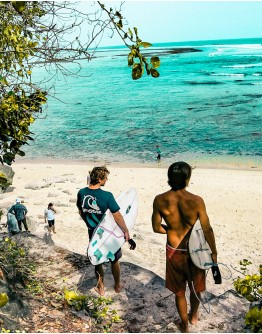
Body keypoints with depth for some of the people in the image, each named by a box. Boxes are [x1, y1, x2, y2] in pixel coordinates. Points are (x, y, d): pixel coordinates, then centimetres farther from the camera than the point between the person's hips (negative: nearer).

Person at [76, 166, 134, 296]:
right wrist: (126, 231, -10)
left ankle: (101, 288, 34)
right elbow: (117, 216, -20)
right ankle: (117, 286, 36)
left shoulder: (81, 193, -10)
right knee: (114, 260, 20)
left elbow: (81, 212, 5)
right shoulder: (107, 196, -25)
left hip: (93, 233, 4)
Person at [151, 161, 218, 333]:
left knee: (179, 291, 22)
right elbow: (207, 229, -14)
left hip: (173, 251, 1)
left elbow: (156, 228, -5)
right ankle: (193, 316, 52)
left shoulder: (160, 200, -16)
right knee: (196, 287, 27)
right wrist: (214, 252, 0)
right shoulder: (196, 201, -23)